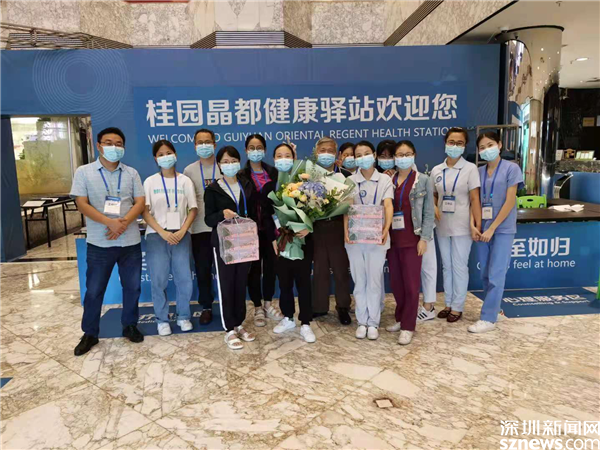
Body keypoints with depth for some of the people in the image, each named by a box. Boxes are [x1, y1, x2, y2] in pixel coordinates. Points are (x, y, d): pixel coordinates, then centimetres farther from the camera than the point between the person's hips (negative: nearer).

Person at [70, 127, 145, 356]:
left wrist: (124, 222, -18)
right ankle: (90, 333, 23)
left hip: (130, 241, 2)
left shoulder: (131, 173, 6)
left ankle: (130, 326, 28)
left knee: (132, 286, 10)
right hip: (99, 243, -2)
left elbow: (140, 203, 0)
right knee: (94, 290, 7)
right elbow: (82, 204, -7)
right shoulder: (84, 172, 0)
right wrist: (109, 222, -20)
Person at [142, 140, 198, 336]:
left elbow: (193, 209, 3)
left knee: (184, 279, 1)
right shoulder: (150, 182, 4)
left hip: (181, 235, 1)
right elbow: (145, 212, -1)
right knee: (159, 280, 0)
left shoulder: (185, 181, 6)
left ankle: (184, 316, 19)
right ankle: (162, 319, 15)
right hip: (156, 236, 0)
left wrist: (182, 231, -10)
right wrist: (162, 232, -12)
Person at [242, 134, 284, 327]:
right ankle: (258, 308, 20)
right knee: (254, 267, 6)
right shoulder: (242, 175, -3)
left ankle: (268, 304, 27)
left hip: (270, 225, 3)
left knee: (270, 264, 10)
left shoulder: (273, 172, 6)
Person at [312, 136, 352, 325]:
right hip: (318, 228, 2)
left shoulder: (346, 175, -1)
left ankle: (343, 307, 21)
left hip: (339, 227, -1)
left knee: (341, 268, 7)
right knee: (319, 269, 11)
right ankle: (319, 306, 24)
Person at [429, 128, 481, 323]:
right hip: (442, 226, 4)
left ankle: (457, 307, 17)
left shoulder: (470, 168, -6)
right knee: (446, 266, 13)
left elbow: (474, 199, -9)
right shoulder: (436, 170, 6)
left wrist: (478, 225, -15)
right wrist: (435, 209, -5)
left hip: (462, 226, -4)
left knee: (459, 267, 4)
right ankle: (448, 304, 26)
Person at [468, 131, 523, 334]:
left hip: (502, 229, -5)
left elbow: (509, 202, -11)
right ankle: (494, 308, 26)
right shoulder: (478, 172, 8)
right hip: (482, 229, 5)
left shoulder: (511, 169, -5)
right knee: (485, 274, 10)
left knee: (496, 275, -5)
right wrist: (473, 226, -7)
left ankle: (488, 318, 1)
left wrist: (492, 228, -14)